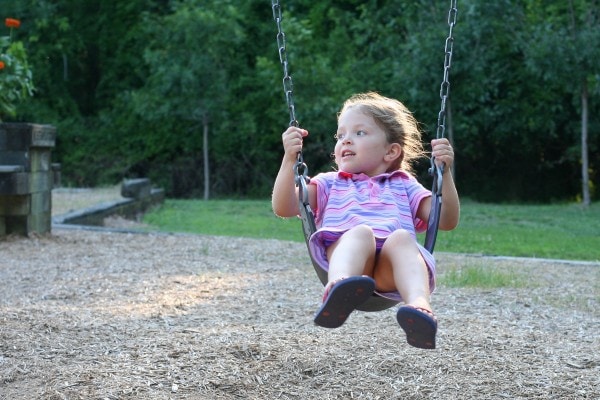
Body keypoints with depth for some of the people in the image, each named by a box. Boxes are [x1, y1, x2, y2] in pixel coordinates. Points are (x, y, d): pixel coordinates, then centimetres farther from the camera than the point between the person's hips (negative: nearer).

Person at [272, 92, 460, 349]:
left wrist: (445, 171, 11)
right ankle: (338, 290, -65)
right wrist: (289, 158, 7)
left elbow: (447, 221, 22)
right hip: (343, 251, -1)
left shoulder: (405, 186, 35)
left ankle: (419, 306, -59)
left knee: (402, 237, -33)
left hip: (391, 270, 1)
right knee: (361, 232, -34)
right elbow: (284, 208, 18)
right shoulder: (329, 184, 34)